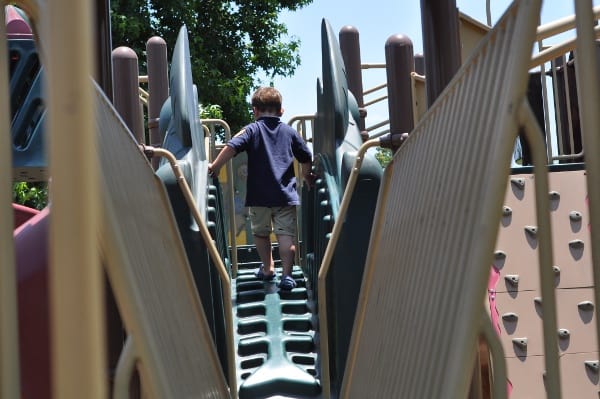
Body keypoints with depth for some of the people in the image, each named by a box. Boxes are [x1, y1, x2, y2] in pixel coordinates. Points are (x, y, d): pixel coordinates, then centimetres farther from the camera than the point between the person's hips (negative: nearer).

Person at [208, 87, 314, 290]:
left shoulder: (252, 130, 1)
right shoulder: (290, 132, 9)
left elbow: (231, 147, -14)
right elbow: (306, 158, 15)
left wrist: (215, 166, -5)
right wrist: (307, 177, 32)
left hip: (259, 196, -1)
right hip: (286, 195, 1)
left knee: (260, 232, 18)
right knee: (286, 235, -1)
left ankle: (268, 269, 30)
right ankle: (287, 275, -10)